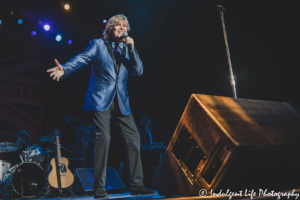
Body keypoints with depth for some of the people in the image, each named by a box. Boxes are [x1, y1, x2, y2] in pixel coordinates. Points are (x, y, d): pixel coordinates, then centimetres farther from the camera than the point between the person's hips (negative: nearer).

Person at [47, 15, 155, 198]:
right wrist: (64, 69, -28)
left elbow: (138, 71, 6)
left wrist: (132, 49, -5)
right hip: (101, 99, -4)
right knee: (104, 138, -12)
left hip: (121, 101, 5)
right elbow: (82, 59, -9)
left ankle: (137, 185, 8)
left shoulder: (126, 49, 16)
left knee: (134, 138, -1)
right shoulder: (98, 44, 6)